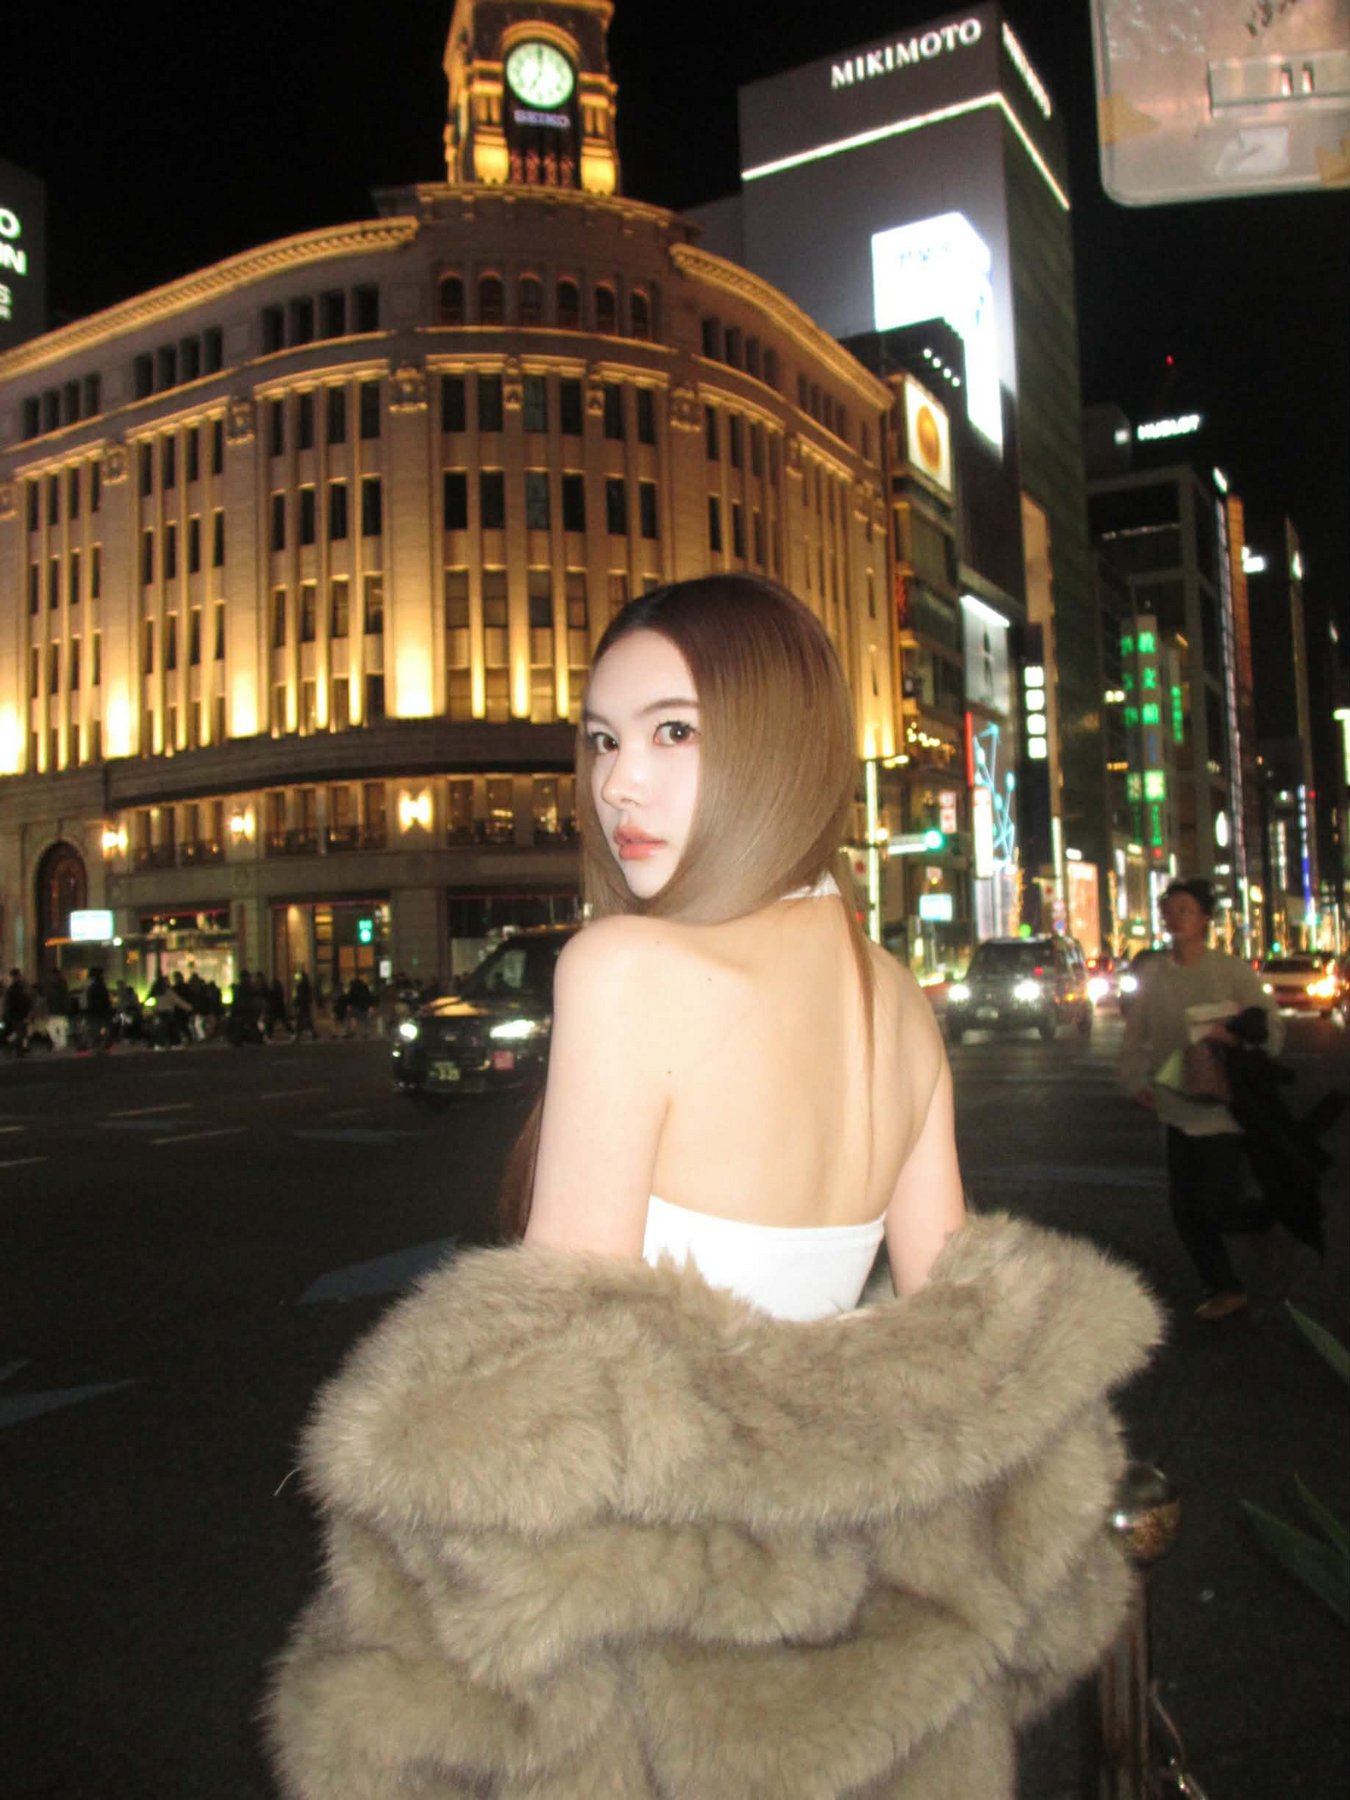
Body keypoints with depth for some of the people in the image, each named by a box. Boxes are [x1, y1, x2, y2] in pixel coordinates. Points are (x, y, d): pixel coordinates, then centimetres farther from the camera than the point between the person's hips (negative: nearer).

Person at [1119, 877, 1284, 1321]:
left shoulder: (1231, 970, -6)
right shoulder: (1152, 973, 3)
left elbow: (1272, 1028, -6)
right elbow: (1136, 1034, 7)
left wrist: (1238, 1034, -25)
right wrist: (1134, 1080, -3)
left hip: (1224, 1110, -4)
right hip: (1178, 1109, 4)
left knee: (1217, 1207, -4)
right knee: (1184, 1207, 9)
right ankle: (1223, 1288, 28)